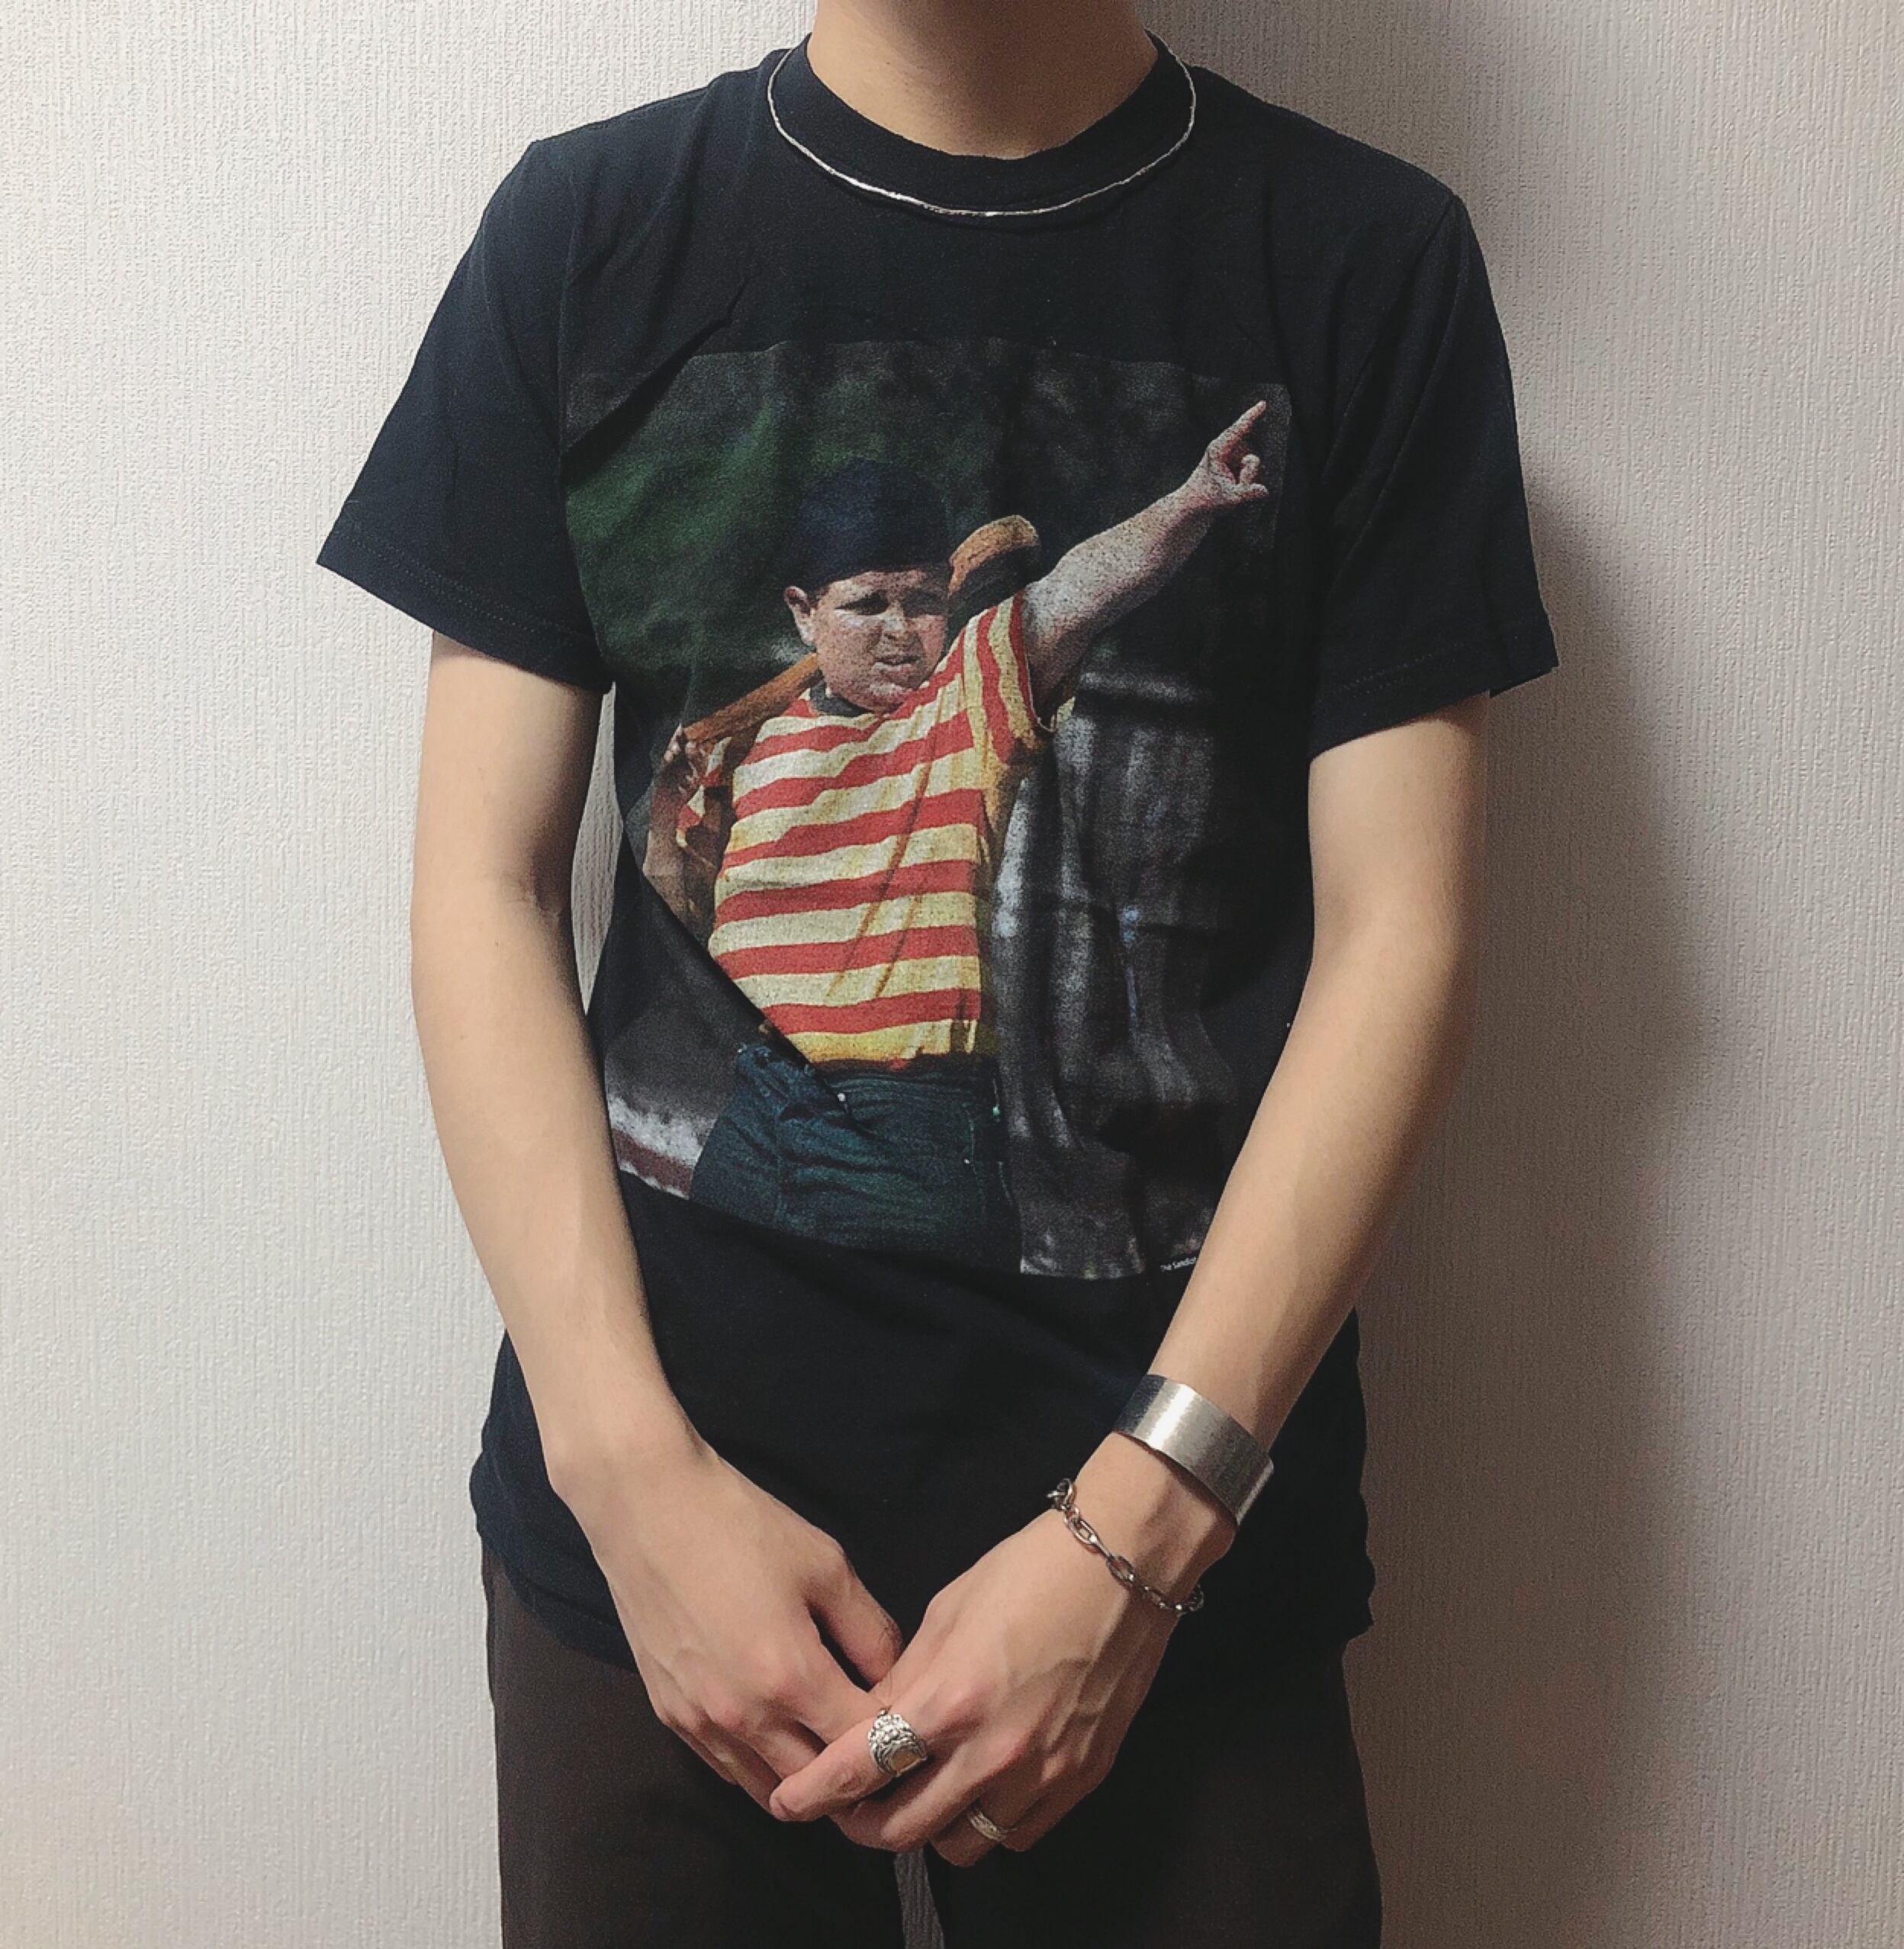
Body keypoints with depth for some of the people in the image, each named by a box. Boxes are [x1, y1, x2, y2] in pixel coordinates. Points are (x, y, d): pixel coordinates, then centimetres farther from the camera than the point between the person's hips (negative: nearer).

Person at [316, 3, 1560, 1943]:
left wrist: (1145, 1522, -13)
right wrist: (636, 1470, -11)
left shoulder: (1365, 256, -1)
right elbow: (485, 895, -1)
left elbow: (1398, 942, -6)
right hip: (650, 1493, 2)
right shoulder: (587, 223, 2)